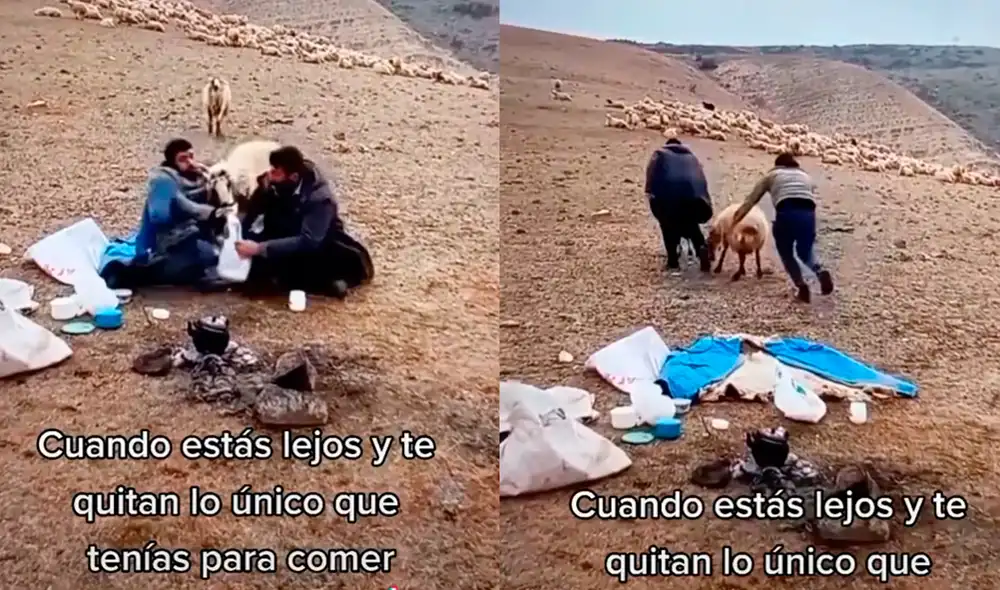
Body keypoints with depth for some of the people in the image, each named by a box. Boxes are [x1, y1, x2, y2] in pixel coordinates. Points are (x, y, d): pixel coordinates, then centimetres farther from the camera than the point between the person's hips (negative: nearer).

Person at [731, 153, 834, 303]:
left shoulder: (771, 175, 26)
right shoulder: (806, 176, 33)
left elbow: (751, 199, 25)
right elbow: (812, 198, 23)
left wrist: (734, 220, 32)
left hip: (786, 213, -2)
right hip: (808, 214, 2)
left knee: (786, 254, 18)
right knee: (806, 251, 23)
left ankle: (801, 286, -1)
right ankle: (821, 271, -6)